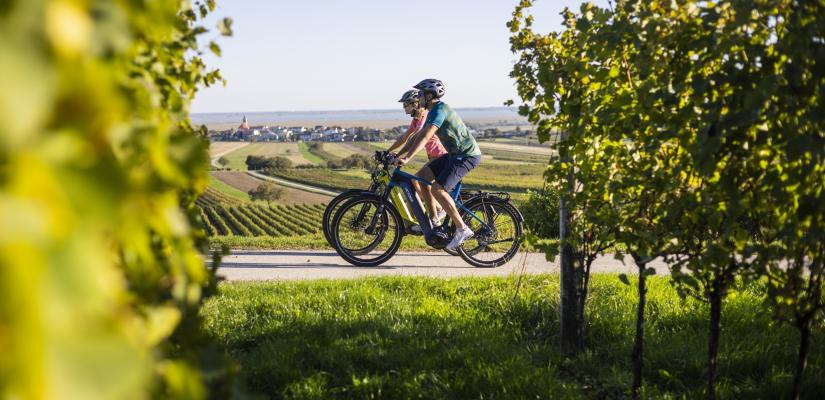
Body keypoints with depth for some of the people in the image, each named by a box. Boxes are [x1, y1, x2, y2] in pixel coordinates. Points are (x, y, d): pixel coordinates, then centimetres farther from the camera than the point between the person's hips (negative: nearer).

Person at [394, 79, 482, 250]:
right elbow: (418, 135, 17)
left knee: (437, 189, -20)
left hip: (467, 155, -10)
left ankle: (462, 229, -13)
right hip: (454, 154, 10)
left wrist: (407, 158, -35)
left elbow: (425, 137, -30)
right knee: (422, 176, 4)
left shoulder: (440, 109, -19)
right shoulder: (434, 111, 14)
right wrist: (399, 154, 11)